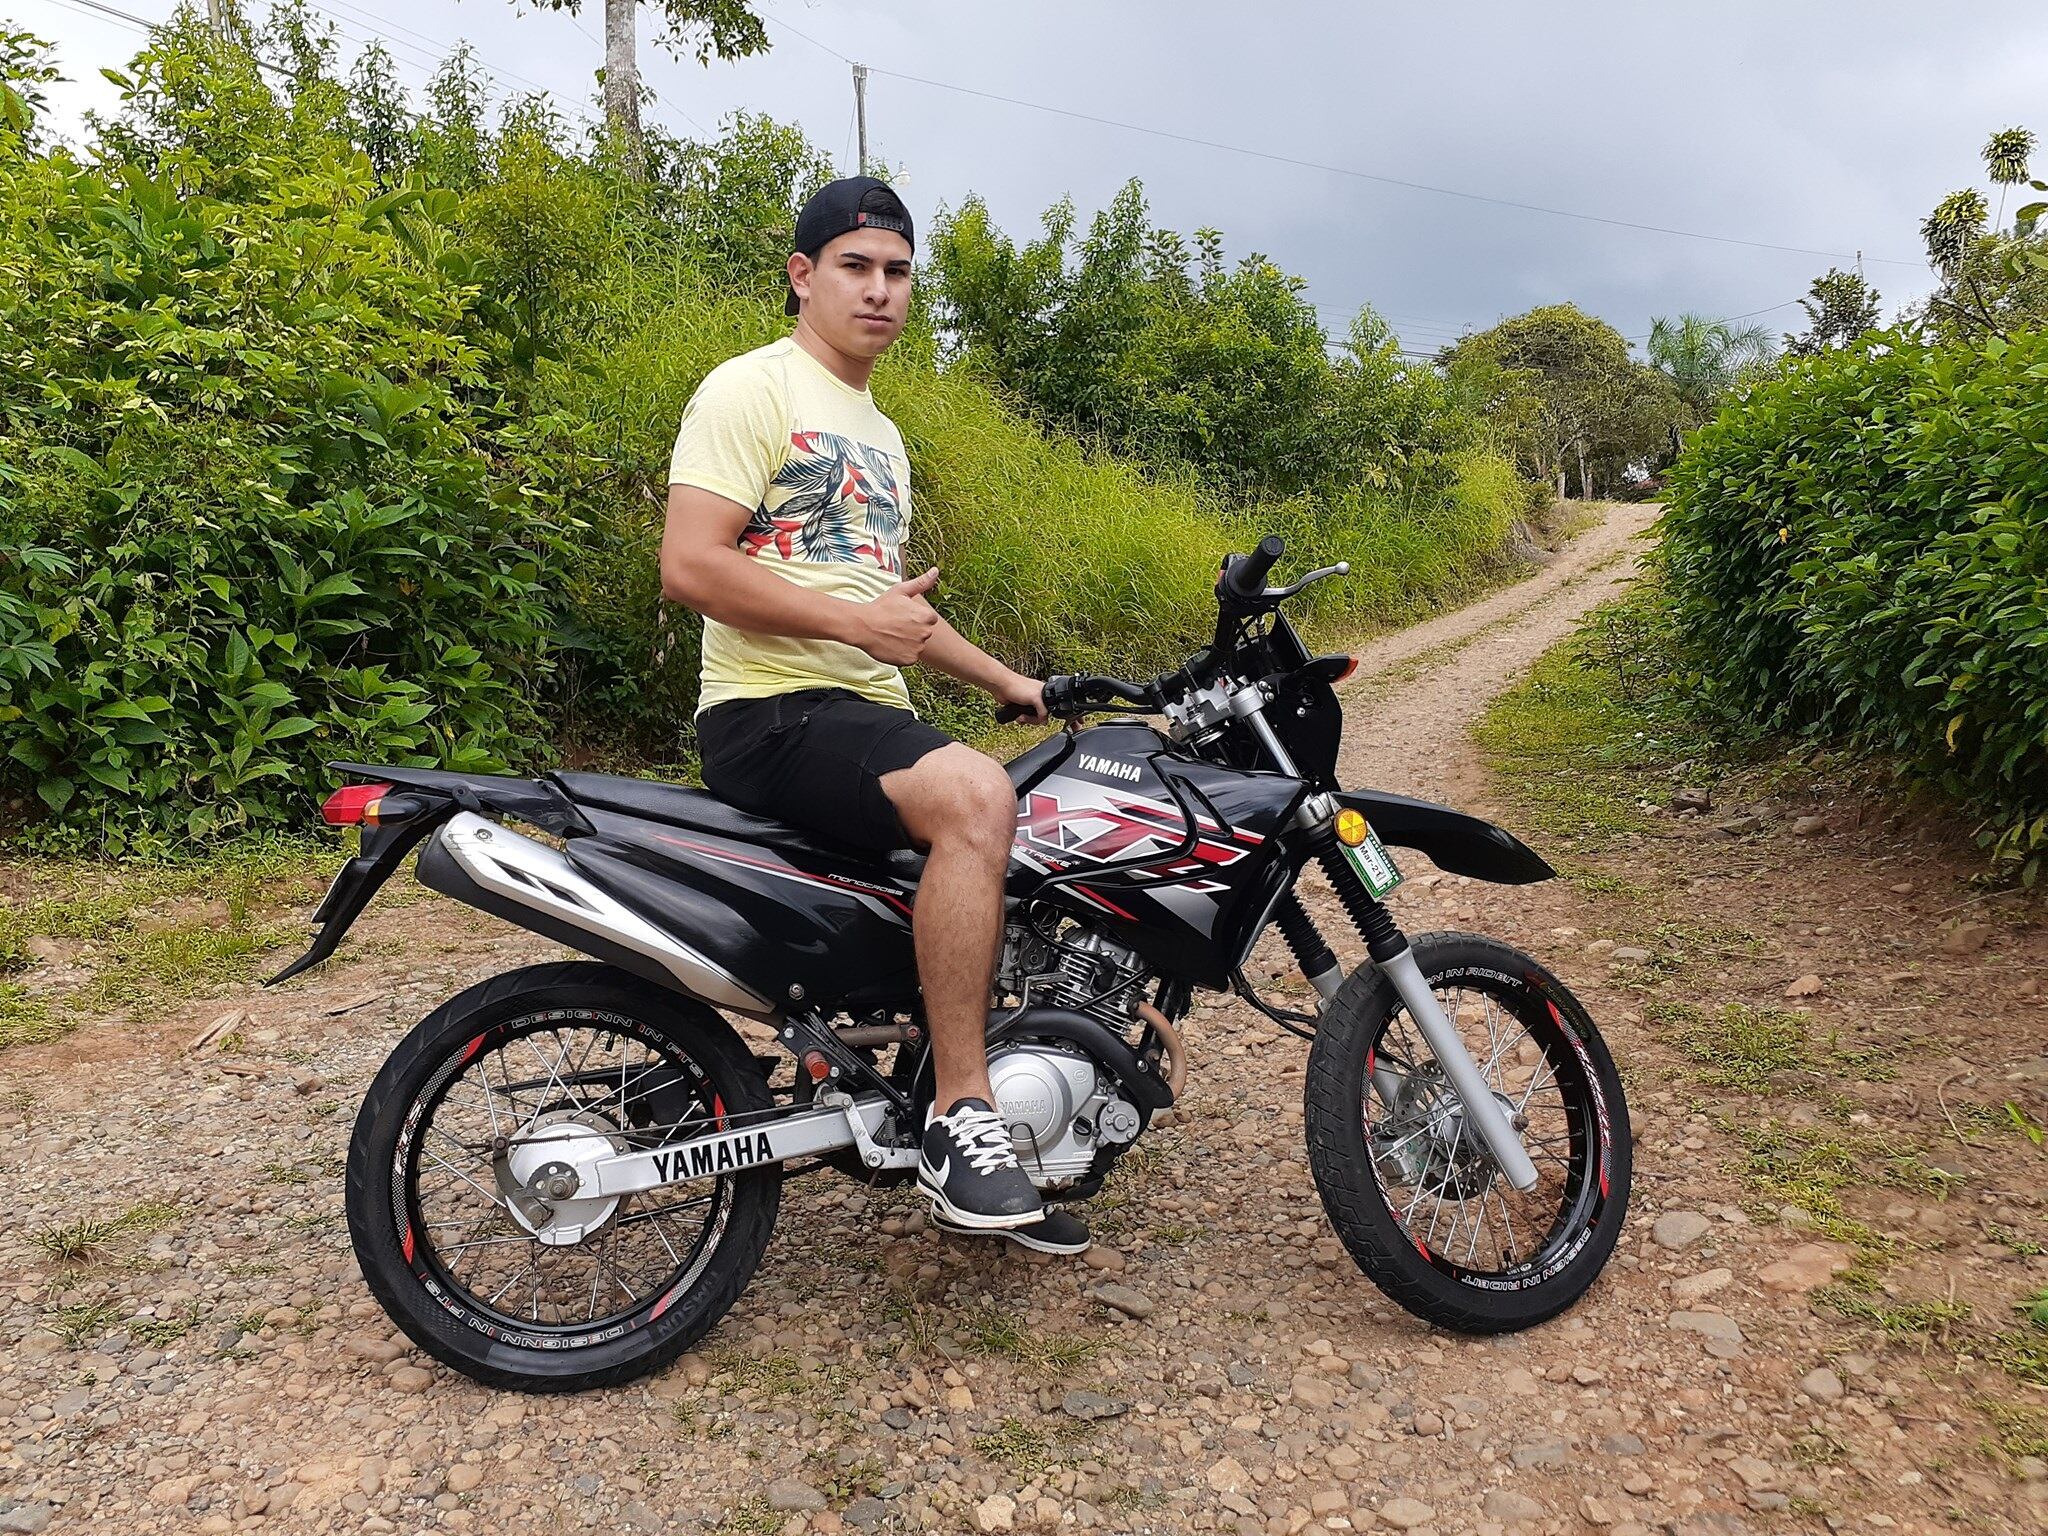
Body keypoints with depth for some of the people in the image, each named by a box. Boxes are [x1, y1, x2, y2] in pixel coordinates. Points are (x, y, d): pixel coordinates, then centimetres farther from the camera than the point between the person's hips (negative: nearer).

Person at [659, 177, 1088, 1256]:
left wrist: (1008, 682, 24)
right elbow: (689, 567, -17)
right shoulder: (753, 388, -4)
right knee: (974, 799, -34)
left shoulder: (881, 435, 25)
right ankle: (960, 1124, -24)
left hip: (870, 716, 9)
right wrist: (856, 621, -18)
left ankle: (999, 1174, 16)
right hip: (773, 711, -9)